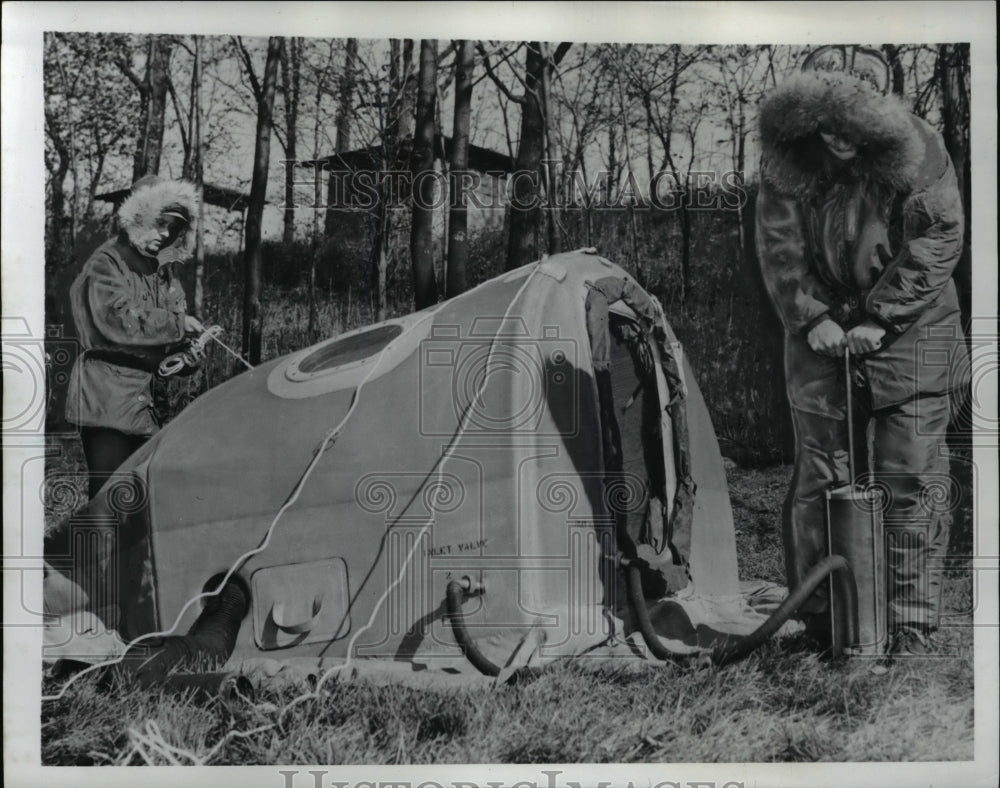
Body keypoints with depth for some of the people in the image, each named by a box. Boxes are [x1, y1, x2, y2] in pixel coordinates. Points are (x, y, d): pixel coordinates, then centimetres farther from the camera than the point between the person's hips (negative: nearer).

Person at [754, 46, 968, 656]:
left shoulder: (916, 150, -10)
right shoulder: (789, 155, -4)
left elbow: (938, 241, -10)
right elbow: (779, 245, -1)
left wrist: (881, 317, -15)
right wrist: (810, 318, -10)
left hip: (909, 335, -2)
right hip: (824, 336, 2)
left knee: (911, 482, -2)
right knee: (819, 481, 5)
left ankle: (912, 630, 8)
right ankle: (819, 622, 17)